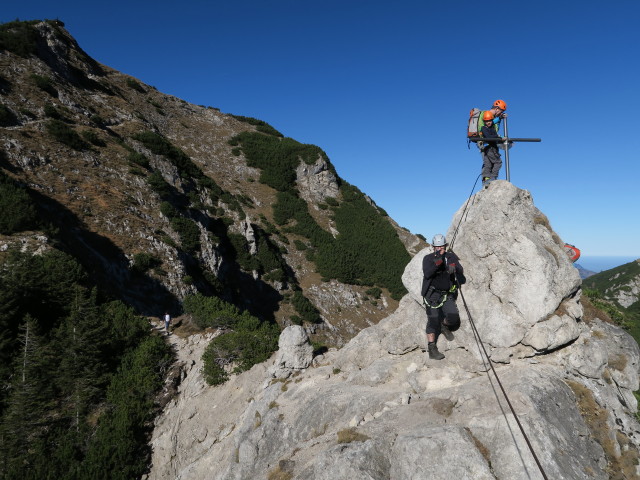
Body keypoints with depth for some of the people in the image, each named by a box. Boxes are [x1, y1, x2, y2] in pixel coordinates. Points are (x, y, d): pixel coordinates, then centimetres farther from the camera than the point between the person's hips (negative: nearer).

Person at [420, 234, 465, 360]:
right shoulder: (428, 258, 0)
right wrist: (437, 262, -27)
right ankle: (432, 350, 1)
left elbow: (461, 271, -4)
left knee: (454, 318, -15)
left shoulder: (451, 257, 8)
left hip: (448, 295, 3)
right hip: (433, 294, -2)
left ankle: (444, 325, 20)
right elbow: (427, 273, -16)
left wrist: (454, 268, -27)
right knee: (433, 321, -7)